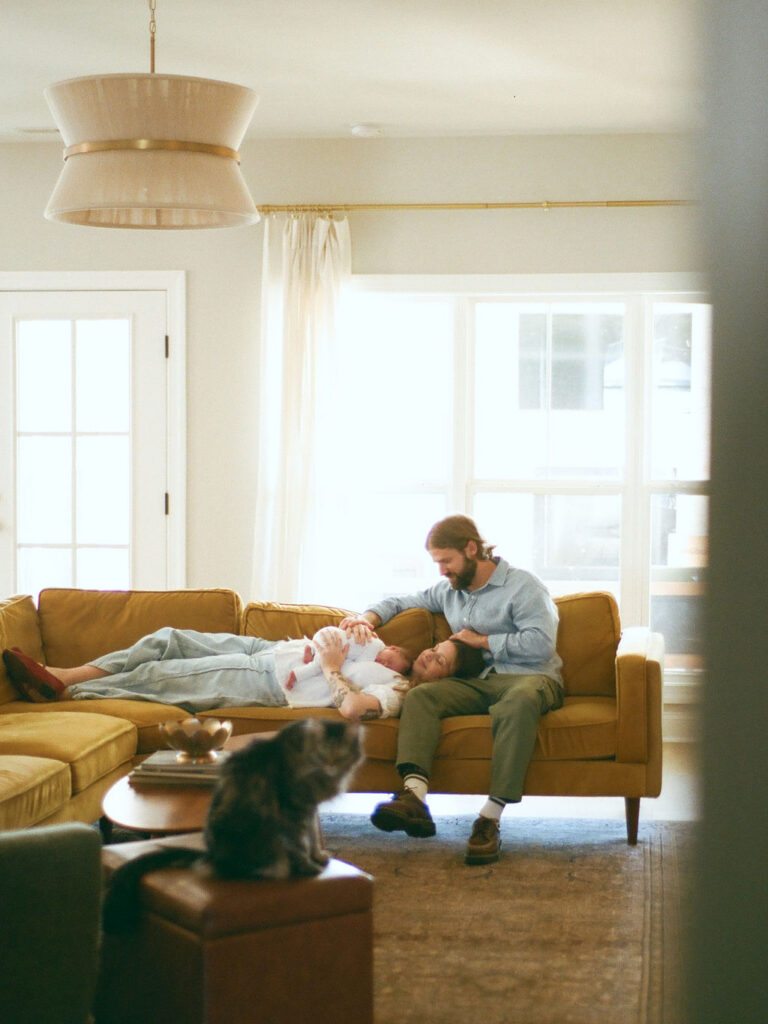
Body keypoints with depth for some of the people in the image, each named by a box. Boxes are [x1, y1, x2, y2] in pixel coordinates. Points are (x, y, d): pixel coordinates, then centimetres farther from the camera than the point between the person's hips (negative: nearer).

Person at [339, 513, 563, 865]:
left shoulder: (522, 586, 0)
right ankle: (414, 798, -46)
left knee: (520, 700, -42)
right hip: (476, 682, 6)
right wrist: (369, 617, 13)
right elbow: (400, 602, 34)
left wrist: (483, 640, -6)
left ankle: (490, 819, -46)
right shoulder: (447, 591, 22)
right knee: (420, 696, -23)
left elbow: (541, 643, -13)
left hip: (527, 676, -6)